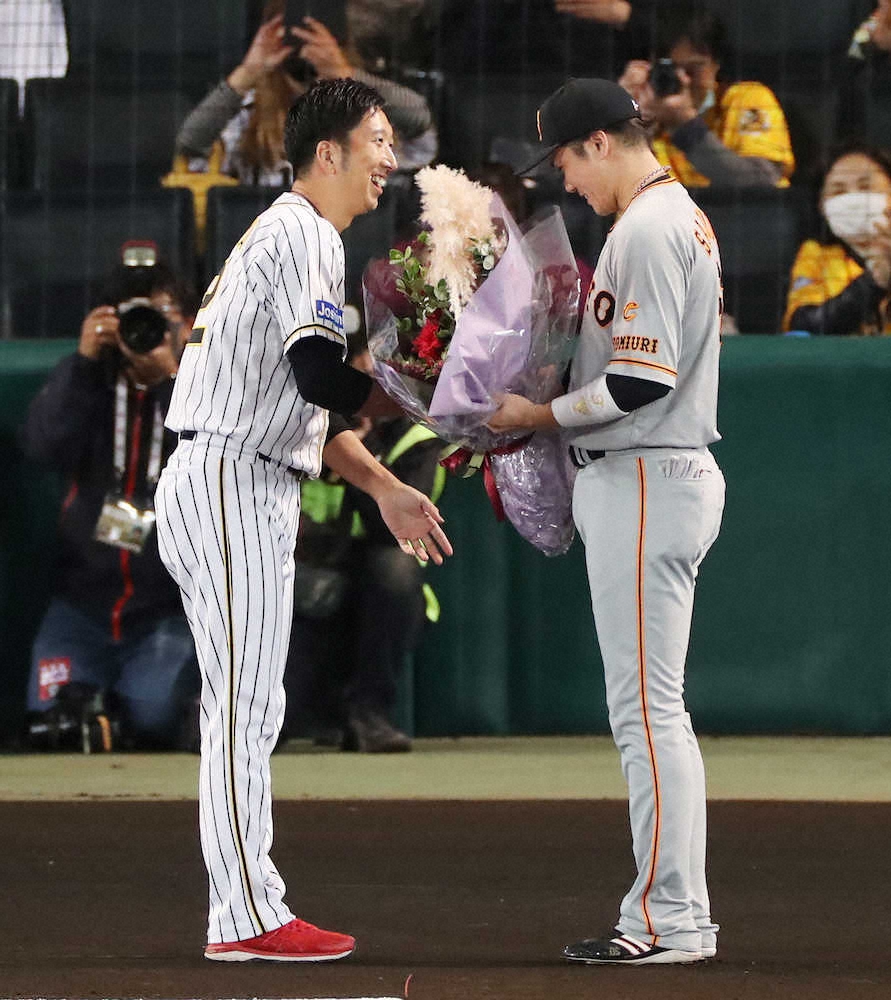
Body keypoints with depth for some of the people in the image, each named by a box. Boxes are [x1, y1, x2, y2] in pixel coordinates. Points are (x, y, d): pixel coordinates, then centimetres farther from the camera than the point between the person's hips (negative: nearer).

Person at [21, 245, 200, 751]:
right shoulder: (90, 383, 5)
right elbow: (45, 445, -13)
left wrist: (170, 379, -27)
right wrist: (84, 361, -23)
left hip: (168, 608, -1)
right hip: (84, 599, 1)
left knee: (151, 719, -18)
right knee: (53, 720, -15)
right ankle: (87, 693, 18)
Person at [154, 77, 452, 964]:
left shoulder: (288, 237, 21)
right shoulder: (302, 236, -12)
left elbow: (300, 400, 24)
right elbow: (321, 377, -24)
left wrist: (384, 489, 19)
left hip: (241, 491, 11)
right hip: (231, 484, -11)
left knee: (247, 709, 11)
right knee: (243, 706, -9)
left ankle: (245, 912, 14)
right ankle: (247, 918, -9)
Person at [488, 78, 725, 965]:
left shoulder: (646, 230, -15)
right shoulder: (680, 218, 18)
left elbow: (642, 380, -22)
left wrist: (543, 416, -10)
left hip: (644, 483, -11)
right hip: (662, 475, 11)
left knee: (645, 703, -8)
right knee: (651, 704, 13)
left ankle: (668, 920, -7)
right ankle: (679, 914, 15)